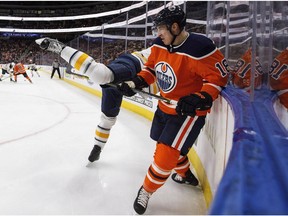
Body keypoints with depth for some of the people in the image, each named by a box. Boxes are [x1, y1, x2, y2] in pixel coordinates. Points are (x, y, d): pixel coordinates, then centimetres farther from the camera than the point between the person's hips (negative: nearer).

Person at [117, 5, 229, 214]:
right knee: (166, 144, 21)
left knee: (167, 151, -10)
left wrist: (199, 99, -31)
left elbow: (219, 75, -21)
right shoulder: (160, 44, -4)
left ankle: (147, 190, 14)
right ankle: (185, 174, 50)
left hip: (189, 110, -8)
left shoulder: (199, 48, -26)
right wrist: (133, 83, -5)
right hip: (165, 106, 8)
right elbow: (151, 69, 10)